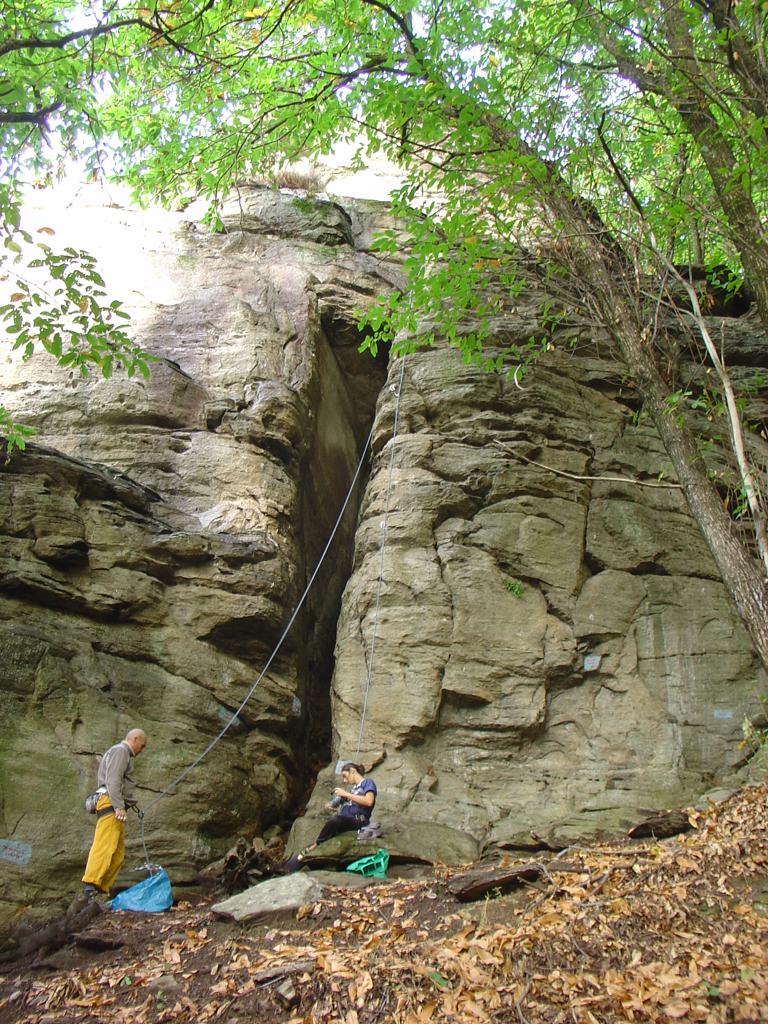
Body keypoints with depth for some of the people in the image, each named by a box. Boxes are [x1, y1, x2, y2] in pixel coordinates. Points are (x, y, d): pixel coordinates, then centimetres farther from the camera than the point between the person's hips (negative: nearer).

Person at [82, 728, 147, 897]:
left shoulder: (123, 753, 30)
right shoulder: (120, 750, -2)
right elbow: (113, 780, -15)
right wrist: (119, 806, -22)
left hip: (114, 808, 10)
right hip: (110, 804, -10)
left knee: (118, 853, 5)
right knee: (105, 845, -19)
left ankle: (102, 888, 1)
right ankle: (91, 884, -28)